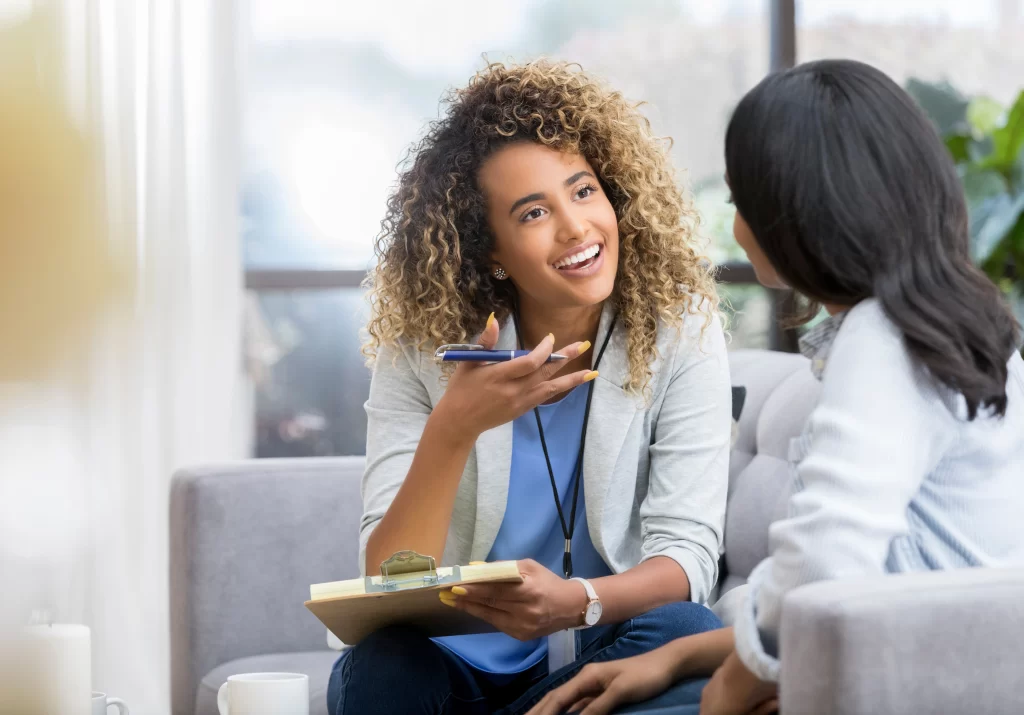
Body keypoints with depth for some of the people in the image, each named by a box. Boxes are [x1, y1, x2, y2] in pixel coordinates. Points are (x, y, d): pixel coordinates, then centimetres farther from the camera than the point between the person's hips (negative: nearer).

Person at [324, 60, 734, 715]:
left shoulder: (680, 331, -9)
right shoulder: (419, 352, -9)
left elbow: (686, 551, -15)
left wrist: (577, 602, -37)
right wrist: (453, 428, -33)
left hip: (602, 654, 2)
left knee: (683, 633, -32)